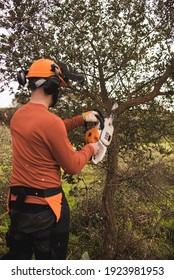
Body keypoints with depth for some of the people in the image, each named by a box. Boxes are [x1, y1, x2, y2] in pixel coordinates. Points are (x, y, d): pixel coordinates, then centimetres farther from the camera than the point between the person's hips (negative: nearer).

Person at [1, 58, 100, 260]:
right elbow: (73, 167, -15)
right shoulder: (50, 120, -24)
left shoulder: (18, 115, 2)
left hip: (17, 202, 8)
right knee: (51, 258, 16)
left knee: (17, 255, 25)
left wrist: (82, 118, 16)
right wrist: (90, 148, 3)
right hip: (45, 206, -7)